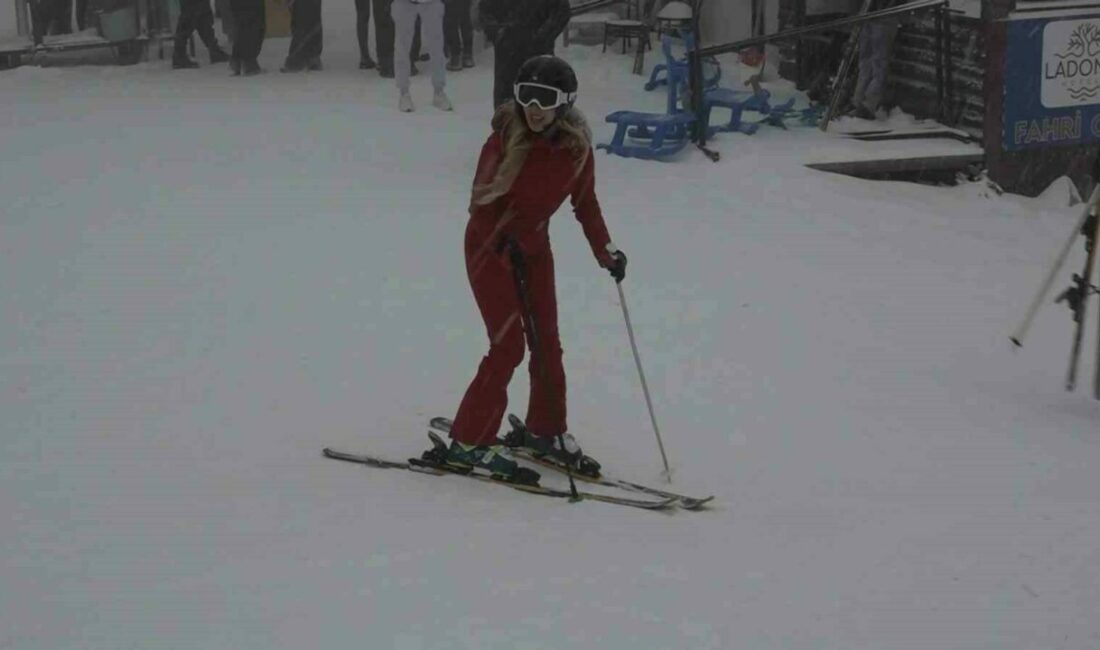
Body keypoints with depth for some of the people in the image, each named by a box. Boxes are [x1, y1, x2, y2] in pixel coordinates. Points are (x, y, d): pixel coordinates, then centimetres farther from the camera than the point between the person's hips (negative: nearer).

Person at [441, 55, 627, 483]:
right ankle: (469, 442, -3)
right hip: (489, 247, -5)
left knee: (547, 342, 9)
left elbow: (586, 205, 2)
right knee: (508, 344, -11)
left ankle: (544, 430, 28)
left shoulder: (576, 147, -9)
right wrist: (503, 242, -32)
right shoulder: (505, 139, -21)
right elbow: (482, 199, -17)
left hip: (533, 247, 5)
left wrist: (606, 252, -8)